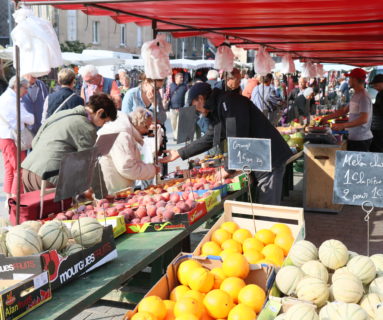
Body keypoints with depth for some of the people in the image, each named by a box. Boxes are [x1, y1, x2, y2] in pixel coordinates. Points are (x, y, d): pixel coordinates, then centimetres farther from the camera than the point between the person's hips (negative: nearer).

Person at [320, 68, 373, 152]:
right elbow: (344, 110, 23)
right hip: (353, 138, 9)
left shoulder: (363, 97, -17)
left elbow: (364, 119, -25)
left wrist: (343, 125, -26)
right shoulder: (355, 95, 14)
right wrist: (327, 117, 21)